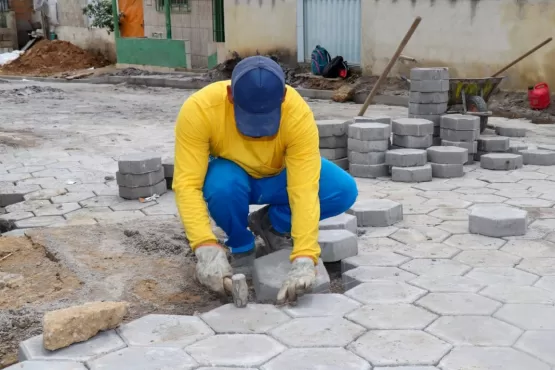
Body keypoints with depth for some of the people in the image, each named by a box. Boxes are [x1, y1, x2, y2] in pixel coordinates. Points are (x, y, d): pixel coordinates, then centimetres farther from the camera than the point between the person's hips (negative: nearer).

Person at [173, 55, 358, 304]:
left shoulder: (299, 114, -34)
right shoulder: (198, 109, -33)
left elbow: (305, 190, -37)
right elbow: (187, 184, -35)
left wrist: (304, 260, -47)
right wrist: (206, 248, -47)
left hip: (281, 176, 1)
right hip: (231, 174, -1)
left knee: (344, 191, -23)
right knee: (224, 186, -37)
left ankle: (272, 225, 2)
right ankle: (241, 247, -5)